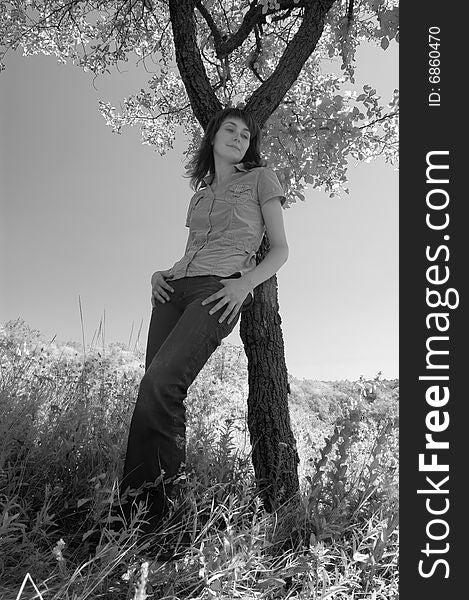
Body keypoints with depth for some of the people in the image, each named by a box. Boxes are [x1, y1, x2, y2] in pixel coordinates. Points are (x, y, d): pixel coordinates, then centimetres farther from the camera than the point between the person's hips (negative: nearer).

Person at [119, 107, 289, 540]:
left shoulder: (261, 178, 15)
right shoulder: (200, 194, 29)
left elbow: (280, 249, 8)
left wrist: (244, 283, -11)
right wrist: (161, 273, 9)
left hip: (221, 291, -6)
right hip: (176, 287, 6)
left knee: (159, 383, -25)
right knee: (160, 394, -11)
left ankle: (141, 514, -15)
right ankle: (158, 503, -5)